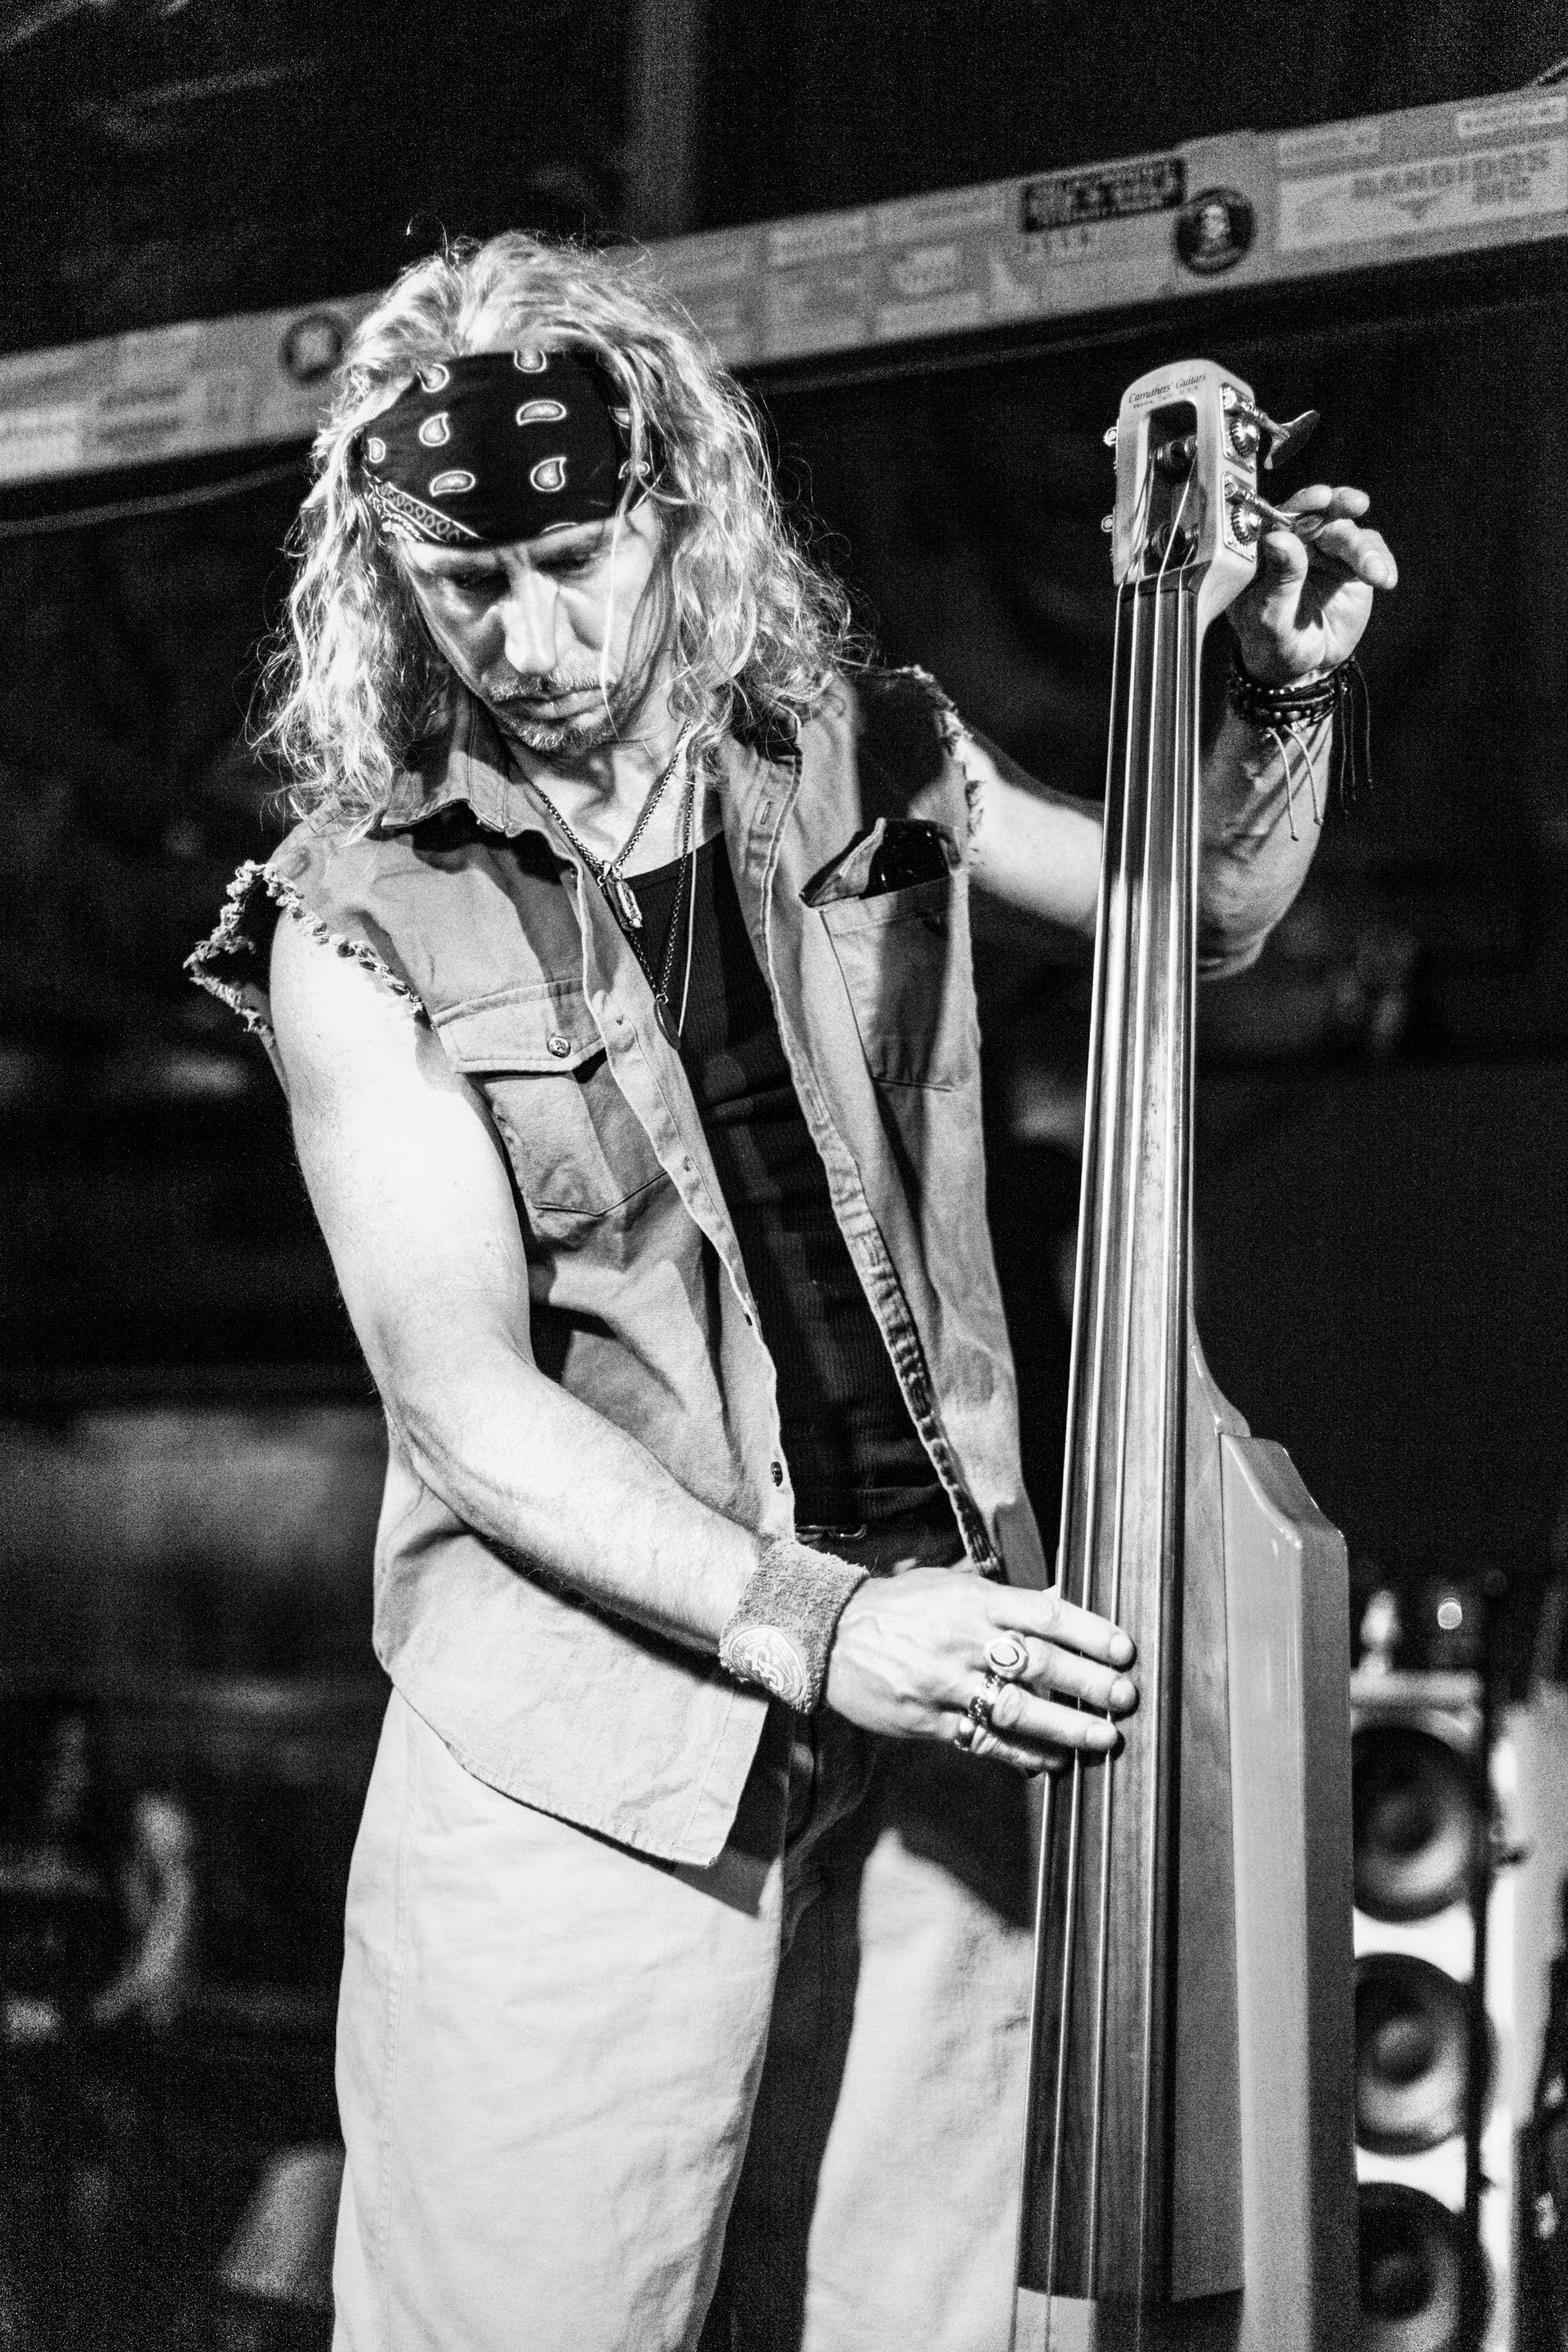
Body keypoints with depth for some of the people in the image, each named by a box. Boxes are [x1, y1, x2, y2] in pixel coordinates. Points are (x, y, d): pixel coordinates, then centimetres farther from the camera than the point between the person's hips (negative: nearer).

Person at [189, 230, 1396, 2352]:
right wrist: (811, 1619, -22)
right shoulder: (366, 924, -4)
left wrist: (1280, 709, 5)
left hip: (944, 1700, 3)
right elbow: (461, 1395, -11)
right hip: (589, 1751, -3)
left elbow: (1206, 914, 24)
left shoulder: (865, 768, 7)